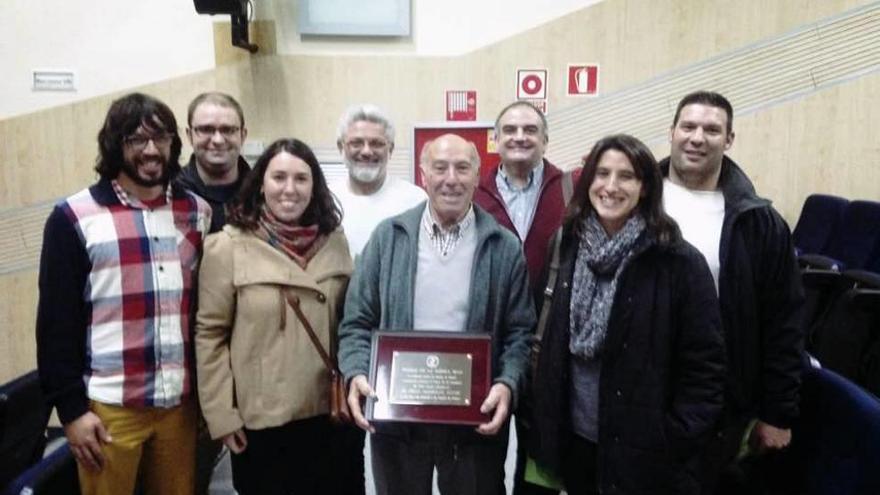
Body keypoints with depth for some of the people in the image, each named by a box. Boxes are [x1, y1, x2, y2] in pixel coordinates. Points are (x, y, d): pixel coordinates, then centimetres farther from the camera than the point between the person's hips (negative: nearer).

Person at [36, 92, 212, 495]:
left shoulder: (197, 212, 5)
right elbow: (57, 322, -5)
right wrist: (71, 408, -7)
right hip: (109, 406, -3)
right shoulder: (75, 217, -4)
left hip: (181, 401, 3)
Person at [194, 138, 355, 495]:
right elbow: (210, 335, -8)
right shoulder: (227, 246, -10)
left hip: (324, 412, 4)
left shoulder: (335, 242, 1)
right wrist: (222, 414, -8)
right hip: (258, 417, -3)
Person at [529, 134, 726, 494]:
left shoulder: (679, 263, -13)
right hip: (573, 439, 4)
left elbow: (705, 366, -10)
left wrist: (677, 442, -13)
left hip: (644, 450, -4)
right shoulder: (571, 247, 1)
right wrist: (545, 425, 7)